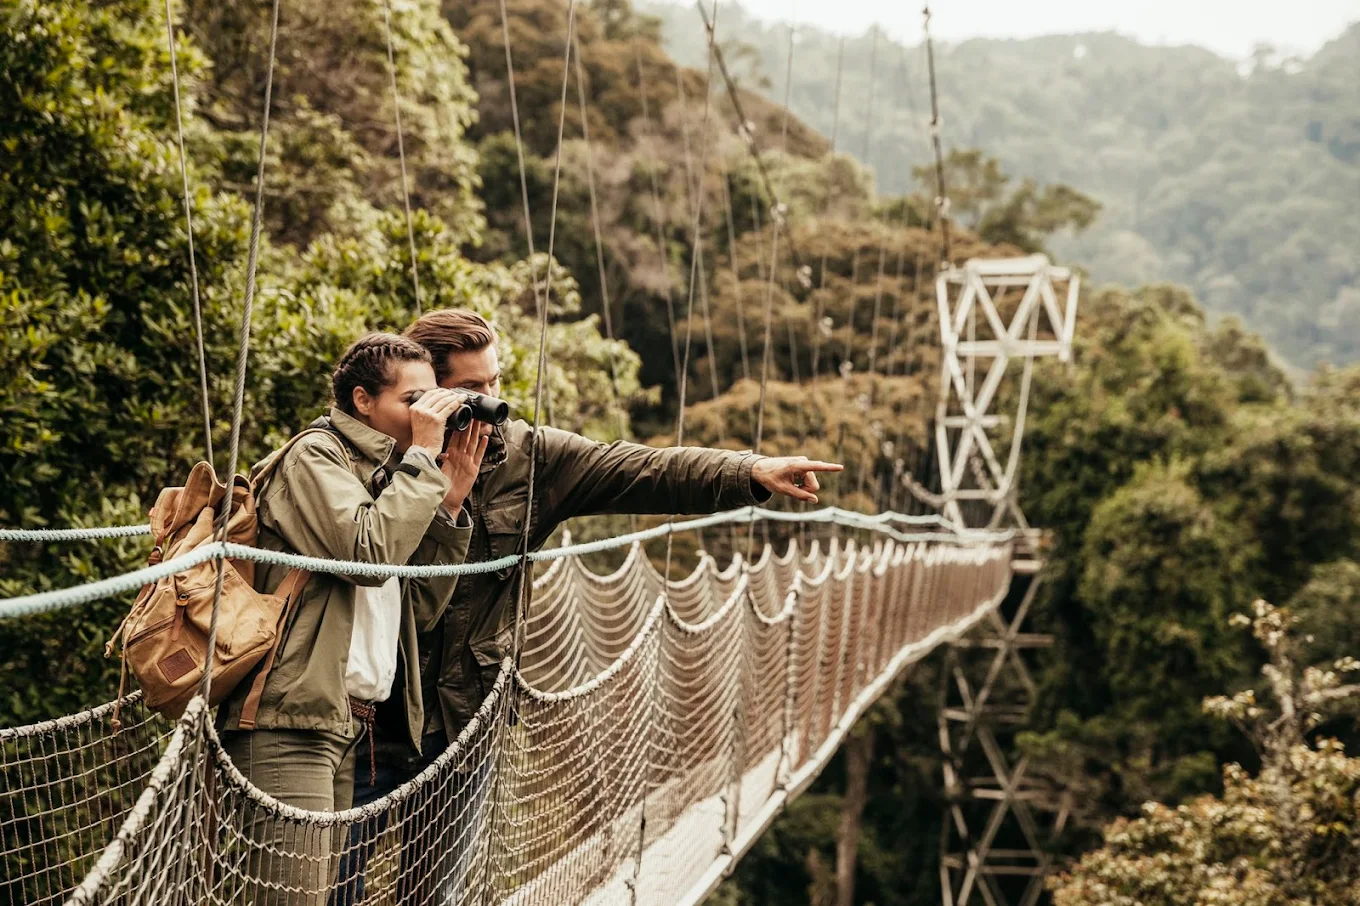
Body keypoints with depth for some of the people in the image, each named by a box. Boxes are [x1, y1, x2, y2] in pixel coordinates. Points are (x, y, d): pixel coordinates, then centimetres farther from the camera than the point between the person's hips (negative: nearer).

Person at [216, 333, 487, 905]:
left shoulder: (383, 477, 23)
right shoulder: (315, 456, -1)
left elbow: (420, 610, 17)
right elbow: (369, 552, -19)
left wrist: (450, 502, 9)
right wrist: (423, 455, -9)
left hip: (349, 726, 9)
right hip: (293, 719, -9)